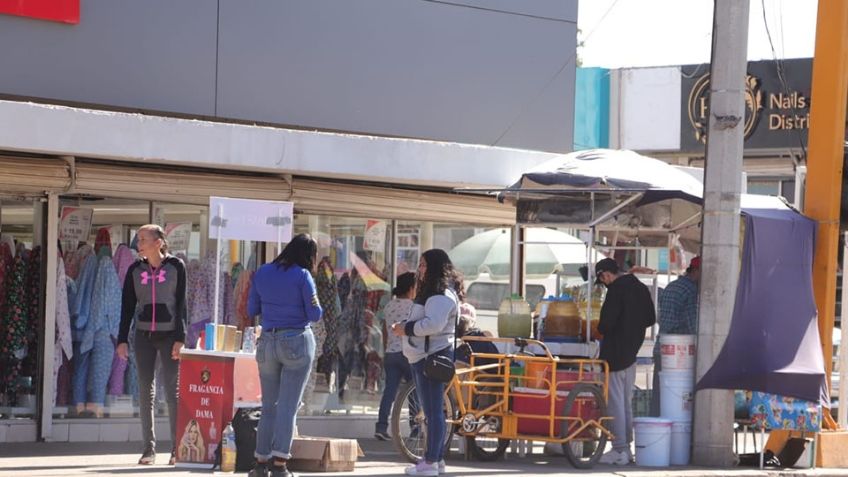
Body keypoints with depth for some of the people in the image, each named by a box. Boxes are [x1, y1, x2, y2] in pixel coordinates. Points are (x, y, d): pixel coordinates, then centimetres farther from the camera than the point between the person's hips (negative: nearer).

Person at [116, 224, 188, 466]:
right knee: (145, 392, 3)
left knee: (172, 391, -3)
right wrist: (122, 340, 0)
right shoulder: (135, 270, 6)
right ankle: (149, 448, 8)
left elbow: (181, 303, -3)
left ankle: (177, 448, 2)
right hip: (144, 336, 3)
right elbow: (127, 306, 7)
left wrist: (180, 338, -9)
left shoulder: (176, 267, -2)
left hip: (169, 335, -3)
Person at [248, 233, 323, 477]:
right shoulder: (302, 276, -9)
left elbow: (251, 310, 10)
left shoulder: (263, 272, 5)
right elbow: (315, 315, -7)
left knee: (269, 405, 12)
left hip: (268, 341, 4)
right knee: (288, 406, -3)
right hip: (297, 342, -4)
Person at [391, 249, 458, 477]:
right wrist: (403, 326, 7)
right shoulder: (430, 293, 20)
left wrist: (406, 328, -16)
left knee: (434, 410, -9)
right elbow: (421, 322, 26)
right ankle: (437, 459, 19)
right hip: (422, 357, 11)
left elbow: (433, 324, -27)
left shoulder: (441, 296, -14)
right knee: (432, 410, 14)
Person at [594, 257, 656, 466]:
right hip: (631, 353, 8)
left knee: (615, 402, -4)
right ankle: (626, 447, 19)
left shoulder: (616, 290, -17)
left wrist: (601, 329, 0)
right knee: (626, 402, 16)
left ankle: (619, 450, -5)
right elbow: (650, 319, 14)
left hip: (615, 353, -8)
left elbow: (607, 323, -21)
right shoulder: (640, 288, 9)